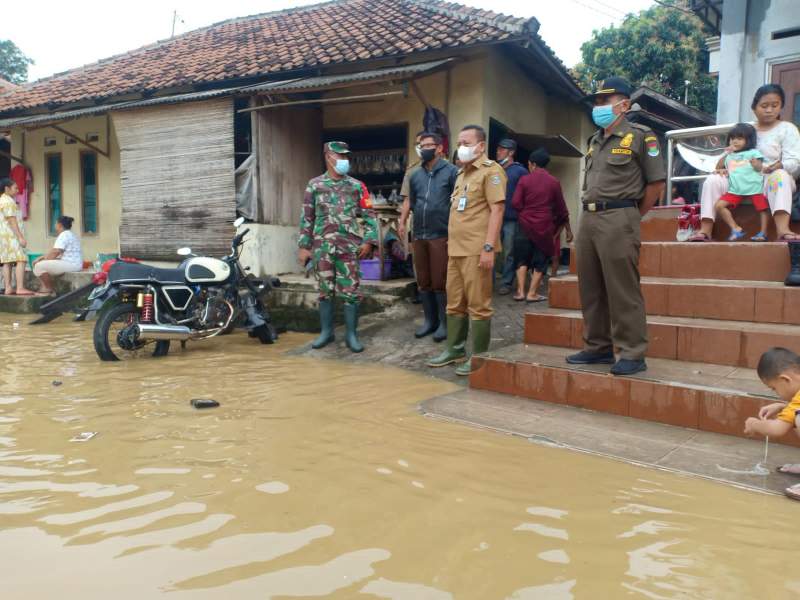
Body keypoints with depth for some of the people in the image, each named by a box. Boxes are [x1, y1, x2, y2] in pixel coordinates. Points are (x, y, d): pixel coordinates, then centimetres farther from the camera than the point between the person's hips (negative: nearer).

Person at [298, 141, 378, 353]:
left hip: (349, 247, 0)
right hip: (322, 247, 1)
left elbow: (368, 215, 5)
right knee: (325, 291, 8)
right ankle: (326, 331, 19)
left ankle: (351, 334, 7)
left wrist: (369, 240, -6)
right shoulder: (314, 185, 7)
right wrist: (304, 246, 3)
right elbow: (306, 218, 7)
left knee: (351, 291, -1)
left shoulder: (356, 185, 6)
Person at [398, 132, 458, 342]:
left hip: (441, 235, -6)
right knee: (423, 281, 11)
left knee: (440, 282, -2)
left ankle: (444, 323, 10)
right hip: (419, 235, 6)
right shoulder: (416, 175, 14)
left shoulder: (451, 172, -4)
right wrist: (402, 222, 14)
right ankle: (430, 320, 22)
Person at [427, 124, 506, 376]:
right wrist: (451, 243, 18)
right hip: (456, 249, 9)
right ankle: (455, 349, 23)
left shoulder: (491, 170, -6)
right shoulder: (462, 173, 21)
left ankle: (478, 356, 6)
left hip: (477, 250, -8)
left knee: (478, 305, -2)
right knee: (455, 303, 13)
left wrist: (488, 247, -21)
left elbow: (496, 210, -14)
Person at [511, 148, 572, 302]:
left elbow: (516, 203, -9)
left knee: (522, 259, 11)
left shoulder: (524, 180, -3)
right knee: (540, 261, 8)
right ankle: (532, 293, 4)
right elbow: (561, 209, 3)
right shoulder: (554, 182, 0)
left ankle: (520, 291, 4)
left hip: (525, 225, 0)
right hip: (544, 227, 0)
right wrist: (568, 230, 11)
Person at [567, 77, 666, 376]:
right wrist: (590, 211, 15)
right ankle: (597, 348, 20)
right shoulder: (595, 141, 19)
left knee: (623, 290, -7)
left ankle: (632, 354, 0)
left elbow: (656, 182, -3)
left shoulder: (640, 136, -3)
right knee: (590, 289, 10)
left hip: (617, 219, -8)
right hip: (588, 218, 8)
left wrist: (631, 216, 0)